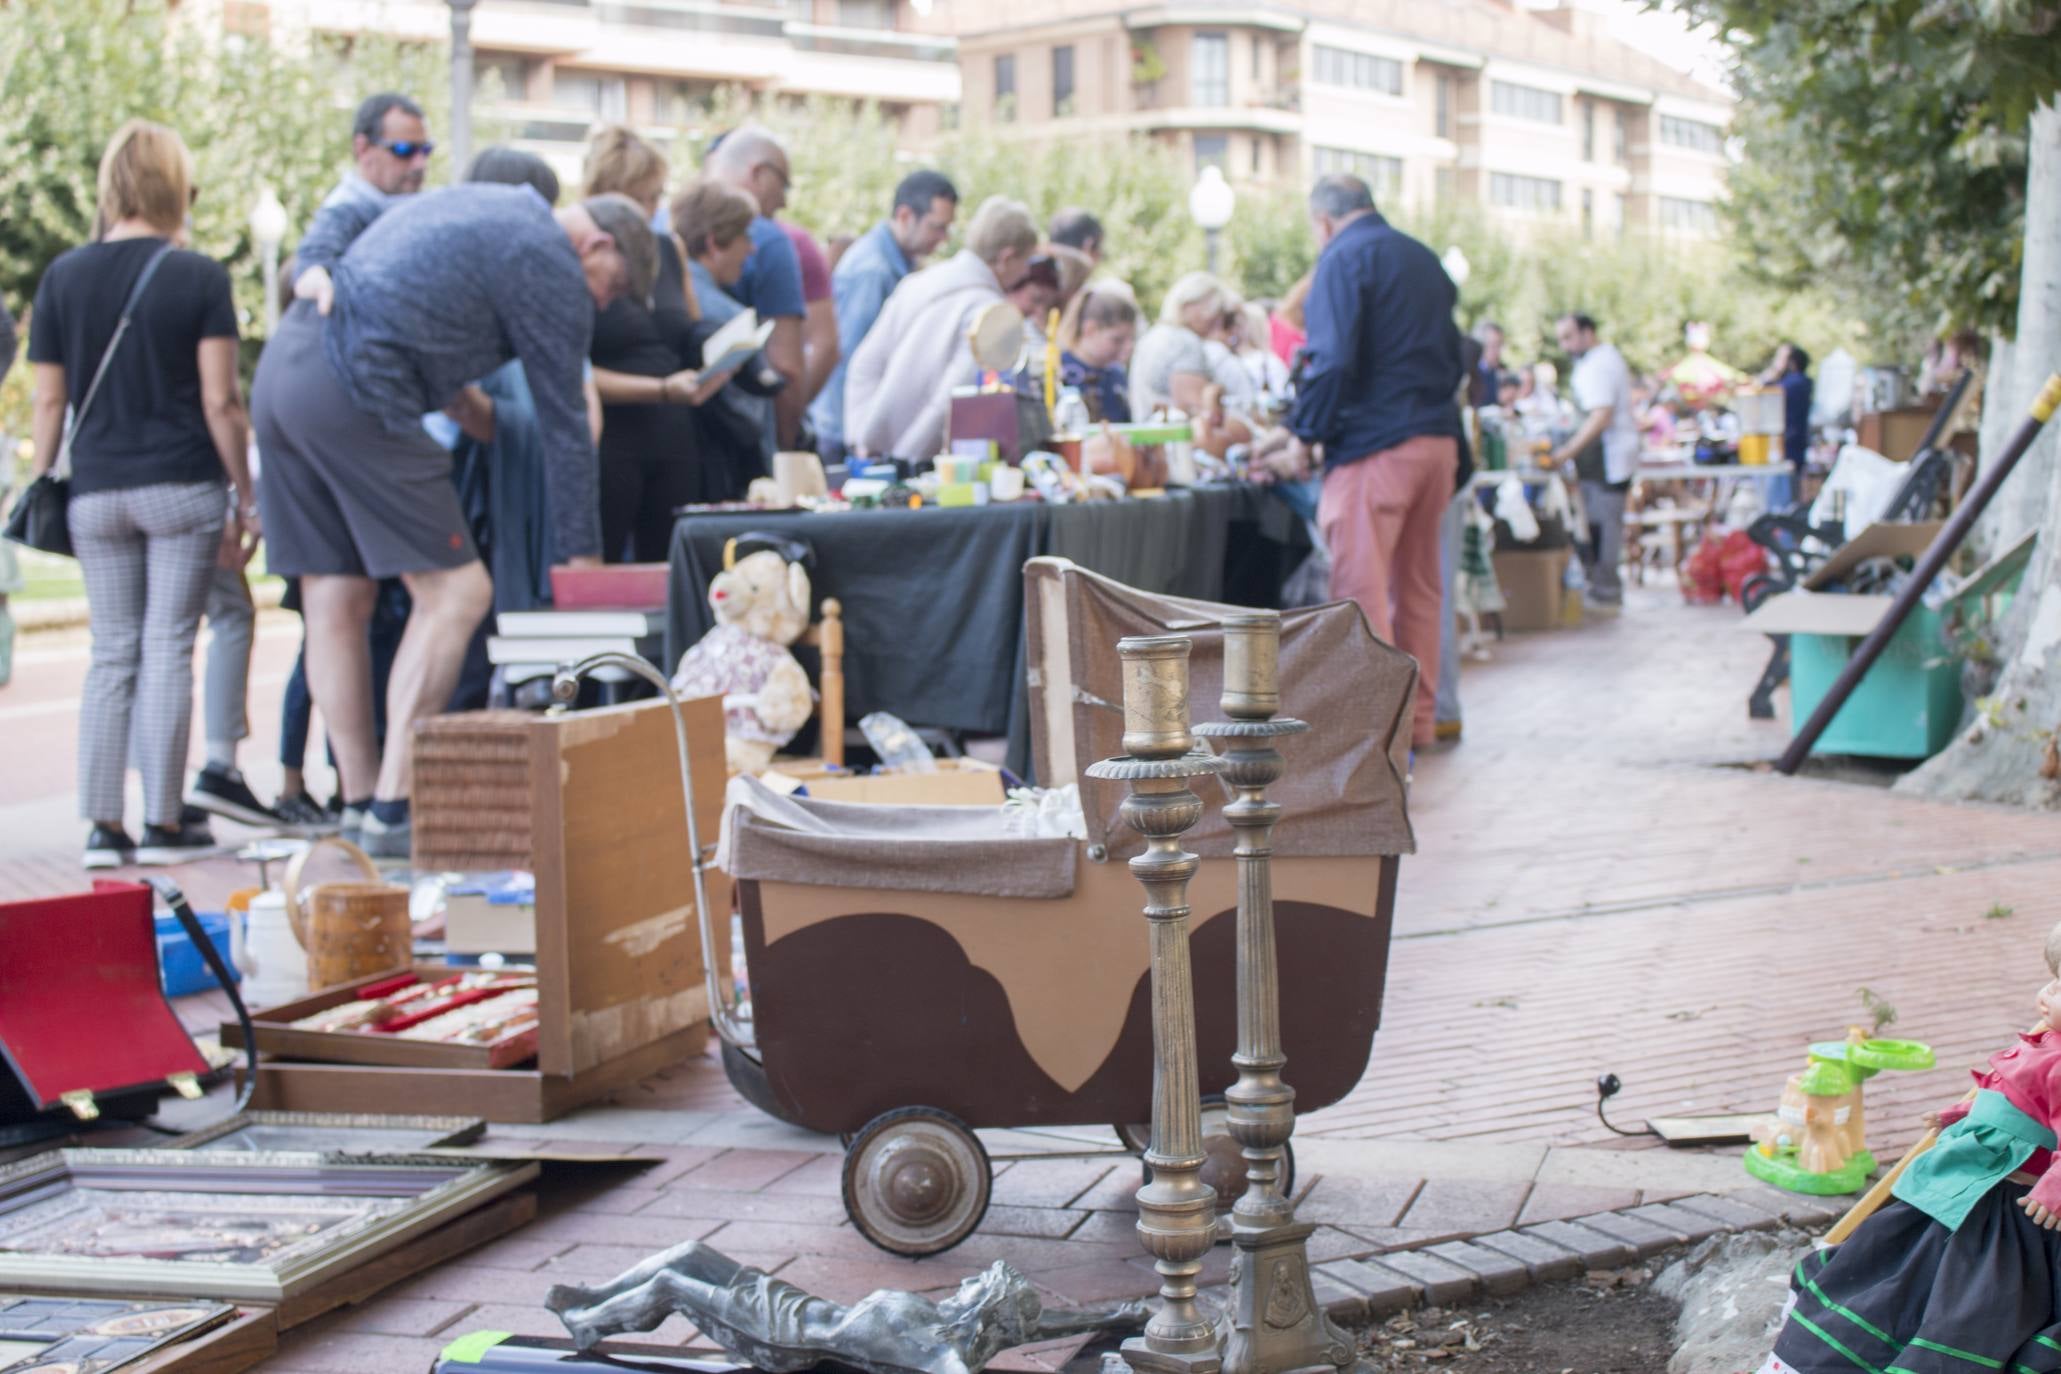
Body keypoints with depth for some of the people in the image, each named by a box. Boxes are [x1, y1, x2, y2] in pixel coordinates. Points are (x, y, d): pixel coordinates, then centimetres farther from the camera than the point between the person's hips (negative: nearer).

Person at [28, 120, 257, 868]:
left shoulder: (62, 279, 3)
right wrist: (245, 494, -1)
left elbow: (48, 400, 4)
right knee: (167, 649, 2)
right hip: (182, 488, -3)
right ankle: (162, 822, 3)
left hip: (96, 492, 3)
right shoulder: (199, 278, -5)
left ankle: (102, 824, 6)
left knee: (111, 655, 9)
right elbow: (220, 400, -8)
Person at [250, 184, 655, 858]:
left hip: (281, 367, 9)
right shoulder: (553, 270, 0)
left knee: (336, 604, 10)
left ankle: (360, 801, 14)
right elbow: (565, 423, 2)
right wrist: (583, 557, 9)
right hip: (354, 393, -9)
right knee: (456, 591, -6)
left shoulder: (474, 199, 25)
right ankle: (394, 805, -10)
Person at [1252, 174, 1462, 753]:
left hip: (1374, 444, -8)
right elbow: (1452, 355, 21)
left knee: (1360, 589, -7)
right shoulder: (1424, 259, 18)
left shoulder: (1343, 258, -6)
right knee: (1418, 585, 14)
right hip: (1438, 439, 8)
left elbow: (1333, 359, -16)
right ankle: (1418, 723, 19)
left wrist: (1302, 434, -7)